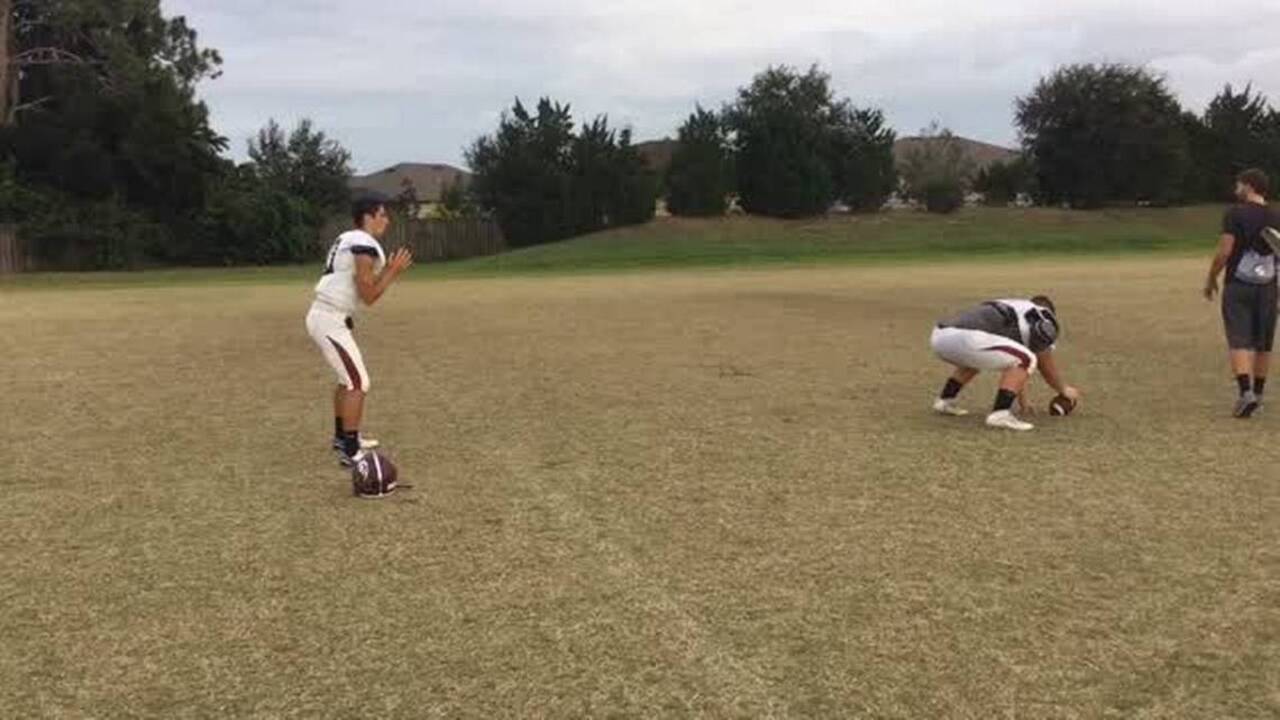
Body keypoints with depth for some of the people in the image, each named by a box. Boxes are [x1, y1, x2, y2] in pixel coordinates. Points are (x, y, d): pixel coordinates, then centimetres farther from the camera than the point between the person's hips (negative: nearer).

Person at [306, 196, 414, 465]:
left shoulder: (348, 240, 16)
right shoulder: (365, 246, -15)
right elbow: (368, 296, -15)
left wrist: (386, 271, 16)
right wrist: (392, 272, -6)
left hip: (323, 317, 10)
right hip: (330, 322, -10)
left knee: (349, 378, 23)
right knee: (358, 383, -8)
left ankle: (343, 437, 35)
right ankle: (350, 453, -7)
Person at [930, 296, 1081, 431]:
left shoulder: (1006, 312, 37)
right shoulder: (1042, 316, 16)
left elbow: (1009, 366, 45)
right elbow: (1046, 365, 23)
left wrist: (1022, 400, 54)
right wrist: (1063, 389, 42)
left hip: (940, 334, 9)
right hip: (965, 337, -9)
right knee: (1027, 361, 1)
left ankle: (945, 401, 32)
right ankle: (1000, 414, -10)